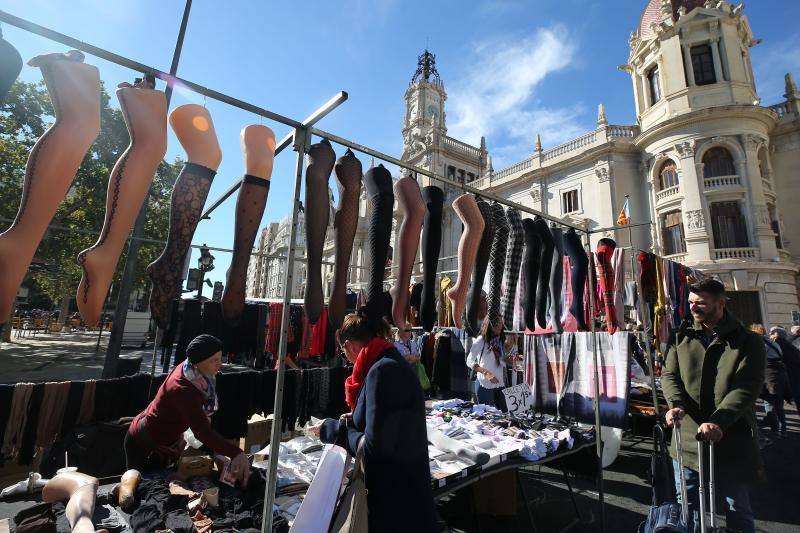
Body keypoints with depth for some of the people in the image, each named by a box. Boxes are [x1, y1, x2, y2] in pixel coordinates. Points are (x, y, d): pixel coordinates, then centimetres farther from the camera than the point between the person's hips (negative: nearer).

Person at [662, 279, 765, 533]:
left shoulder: (748, 341, -5)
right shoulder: (681, 338, 4)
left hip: (731, 441, -2)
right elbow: (669, 374, 2)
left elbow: (746, 388, -14)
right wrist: (676, 404, -18)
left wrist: (718, 421, -26)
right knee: (688, 507, 16)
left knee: (737, 511, 15)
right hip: (687, 438, 3)